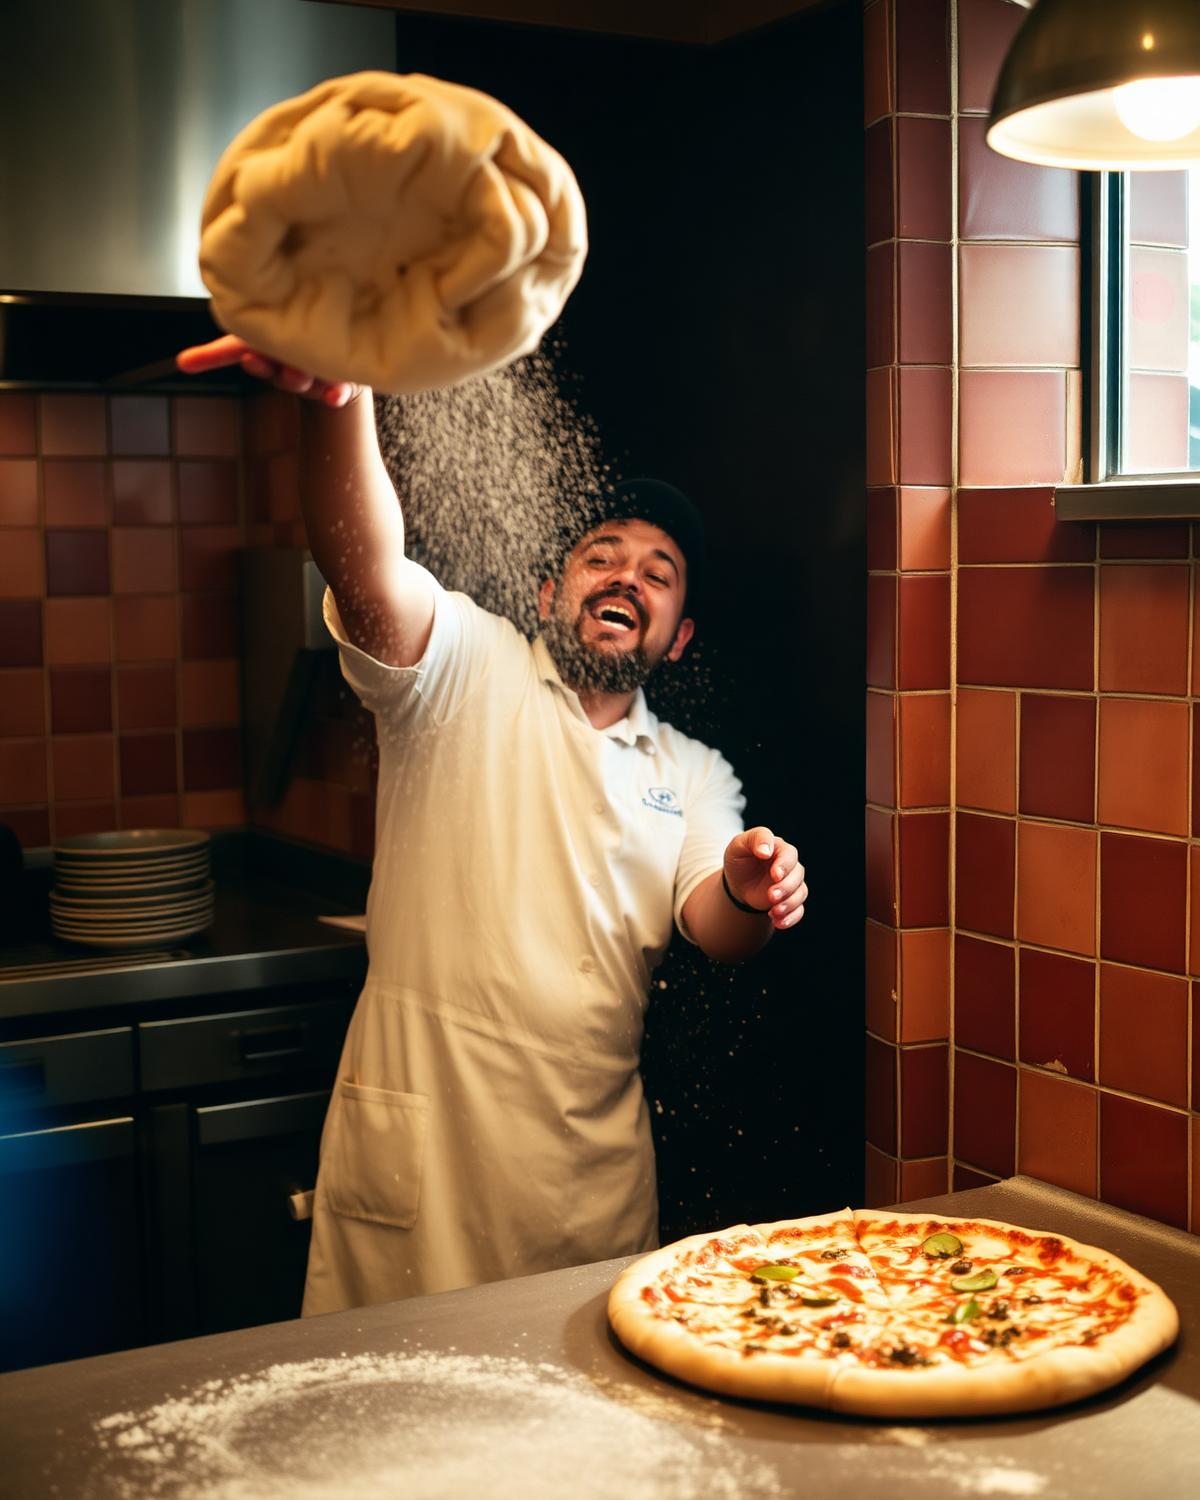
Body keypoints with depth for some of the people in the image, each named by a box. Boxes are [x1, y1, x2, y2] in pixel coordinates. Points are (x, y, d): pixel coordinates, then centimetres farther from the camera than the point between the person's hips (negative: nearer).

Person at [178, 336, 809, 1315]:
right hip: (420, 1134, -4)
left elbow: (713, 930, -1)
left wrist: (747, 896, -26)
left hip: (598, 1155, 4)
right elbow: (369, 569, -22)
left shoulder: (695, 775, 13)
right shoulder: (468, 668, -2)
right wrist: (342, 401, -42)